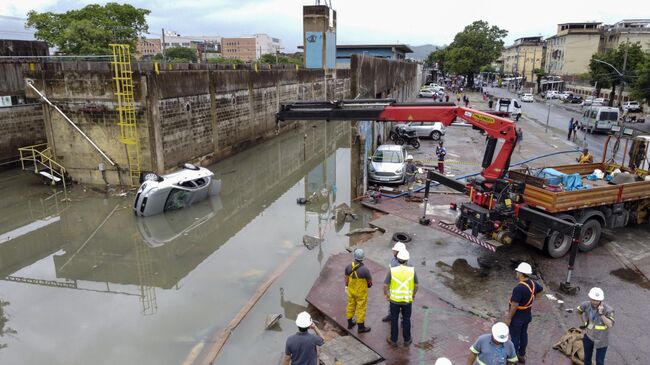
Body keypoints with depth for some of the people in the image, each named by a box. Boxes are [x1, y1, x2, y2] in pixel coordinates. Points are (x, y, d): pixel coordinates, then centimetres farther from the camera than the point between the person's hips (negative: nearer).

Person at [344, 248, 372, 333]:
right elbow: (370, 282, -15)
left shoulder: (348, 267, -14)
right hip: (361, 292, -5)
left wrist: (346, 286, 20)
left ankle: (350, 323, 39)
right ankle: (361, 327, 25)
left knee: (350, 306, 22)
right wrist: (368, 284, 8)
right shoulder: (365, 269, -29)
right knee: (361, 308, 11)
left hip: (351, 291, 5)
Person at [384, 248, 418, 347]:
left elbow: (385, 285, -12)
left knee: (394, 320, 15)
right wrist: (414, 294, 14)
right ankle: (407, 340, 32)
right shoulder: (412, 270, -13)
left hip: (394, 299, -1)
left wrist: (386, 295, 6)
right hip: (407, 299, 1)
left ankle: (393, 340, 26)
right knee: (406, 320, 18)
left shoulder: (392, 270, -17)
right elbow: (416, 285, -4)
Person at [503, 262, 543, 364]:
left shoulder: (519, 288, -33)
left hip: (517, 317, -8)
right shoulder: (532, 283, -6)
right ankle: (522, 355, 38)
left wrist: (508, 318, -17)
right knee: (524, 334, 22)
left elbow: (514, 306, -28)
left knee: (515, 337, 9)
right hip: (527, 315, 8)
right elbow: (541, 290, 17)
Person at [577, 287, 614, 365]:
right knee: (587, 358, 21)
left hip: (601, 340, -3)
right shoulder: (586, 305, -15)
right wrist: (582, 324, 7)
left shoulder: (607, 309, -24)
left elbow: (610, 325, -33)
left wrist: (601, 314, -40)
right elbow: (579, 311, 8)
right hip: (588, 337, 3)